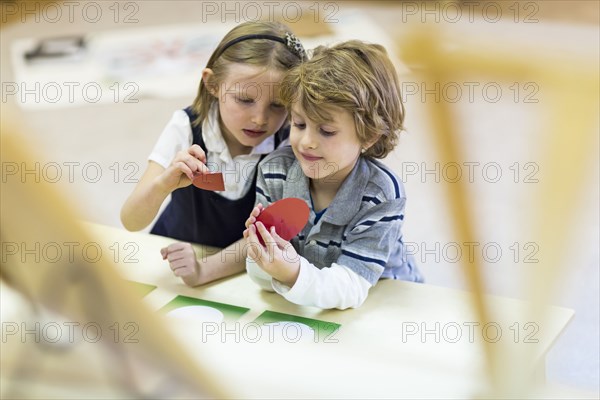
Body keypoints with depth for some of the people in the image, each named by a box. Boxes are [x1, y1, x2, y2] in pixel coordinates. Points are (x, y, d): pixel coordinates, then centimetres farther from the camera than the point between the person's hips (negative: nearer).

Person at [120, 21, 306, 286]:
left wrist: (204, 271, -31)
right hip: (175, 252, 0)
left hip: (240, 271, 1)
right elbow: (131, 222, -20)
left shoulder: (288, 143, -17)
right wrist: (164, 184, -40)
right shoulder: (187, 126, -16)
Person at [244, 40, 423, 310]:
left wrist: (294, 275, -40)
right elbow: (269, 278, -7)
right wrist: (261, 254, -29)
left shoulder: (382, 194, -19)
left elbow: (350, 286, -24)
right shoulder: (274, 171, -10)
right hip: (302, 306, 3)